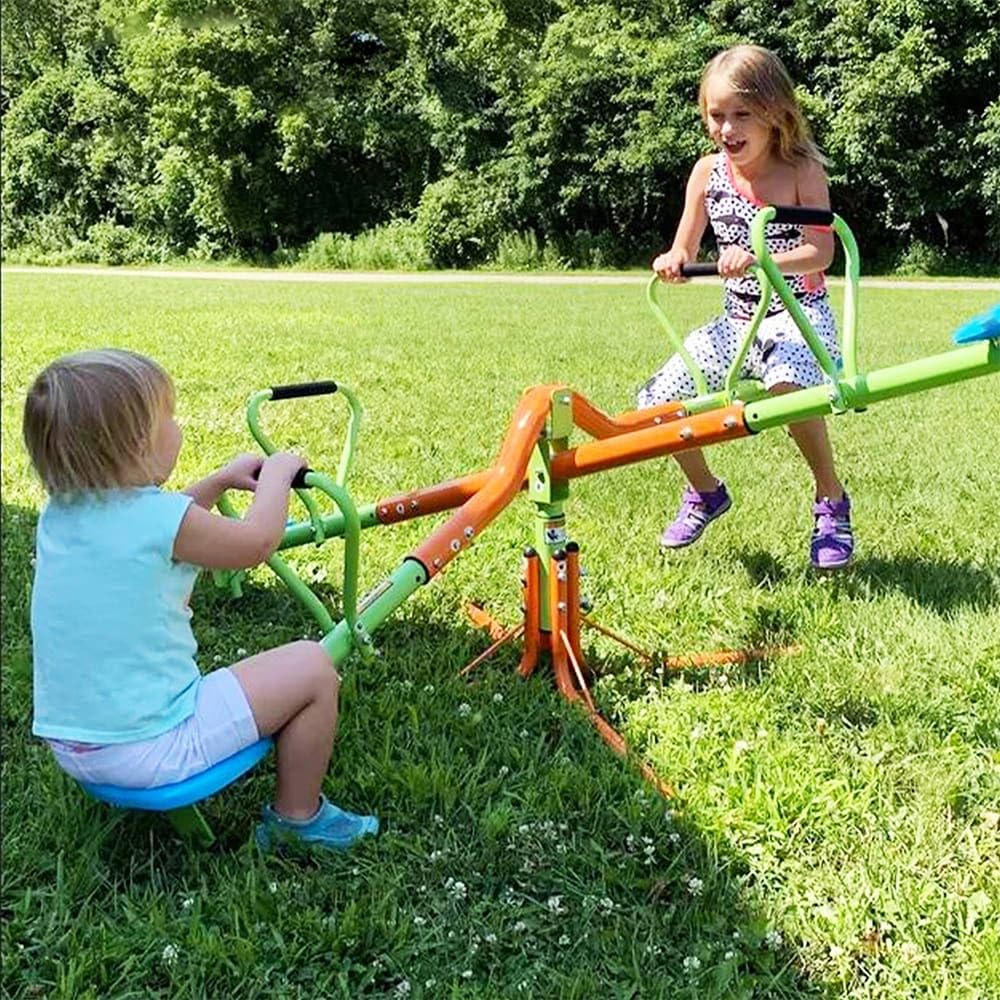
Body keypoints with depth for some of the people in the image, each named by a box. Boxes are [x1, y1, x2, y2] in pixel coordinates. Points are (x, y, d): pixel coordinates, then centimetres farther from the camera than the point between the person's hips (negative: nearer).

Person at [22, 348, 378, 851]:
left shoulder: (57, 513, 2)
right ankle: (297, 817, 17)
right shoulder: (165, 518, -20)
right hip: (149, 750, -8)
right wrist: (276, 474, 14)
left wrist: (221, 480, 23)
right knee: (311, 666, 0)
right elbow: (257, 542, -2)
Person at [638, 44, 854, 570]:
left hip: (799, 314, -5)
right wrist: (673, 260, -15)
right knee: (657, 402, -8)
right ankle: (703, 491, 21)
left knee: (787, 386, -38)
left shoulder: (802, 172, -9)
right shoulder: (708, 172, 3)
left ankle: (832, 501, -13)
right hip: (737, 320, 5)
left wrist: (758, 259, -36)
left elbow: (820, 253, -18)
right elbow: (685, 248, 10)